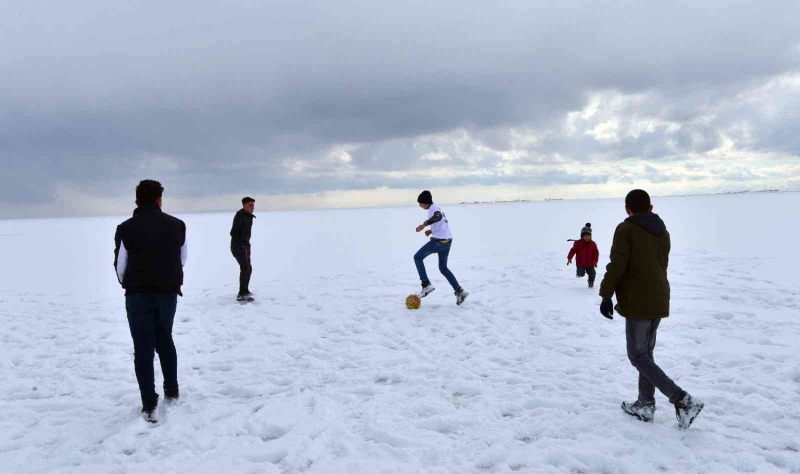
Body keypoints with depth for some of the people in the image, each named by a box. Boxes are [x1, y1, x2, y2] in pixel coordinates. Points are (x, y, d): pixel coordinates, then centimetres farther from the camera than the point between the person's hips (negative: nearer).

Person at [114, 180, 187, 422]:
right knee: (165, 340, 21)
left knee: (143, 348, 4)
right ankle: (172, 391, 29)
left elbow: (120, 265, -3)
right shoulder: (177, 225, -2)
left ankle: (149, 405, 3)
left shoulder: (126, 228, -8)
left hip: (138, 295, -2)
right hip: (168, 293, 3)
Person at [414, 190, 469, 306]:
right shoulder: (437, 208, 20)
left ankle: (426, 285, -4)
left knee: (418, 257, 5)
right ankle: (459, 291, 12)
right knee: (443, 268, 20)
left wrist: (424, 224, -36)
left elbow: (438, 216, -32)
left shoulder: (433, 208, -9)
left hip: (438, 241, -10)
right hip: (447, 241, 10)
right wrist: (432, 231, 22)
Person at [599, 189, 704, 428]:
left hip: (638, 303, -8)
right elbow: (662, 265, 19)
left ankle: (683, 400, -8)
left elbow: (617, 265, -17)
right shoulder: (663, 232, 13)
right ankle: (645, 404, 21)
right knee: (646, 351, 17)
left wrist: (606, 295, -13)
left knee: (637, 355, 0)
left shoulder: (626, 229, -10)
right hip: (659, 301, 8)